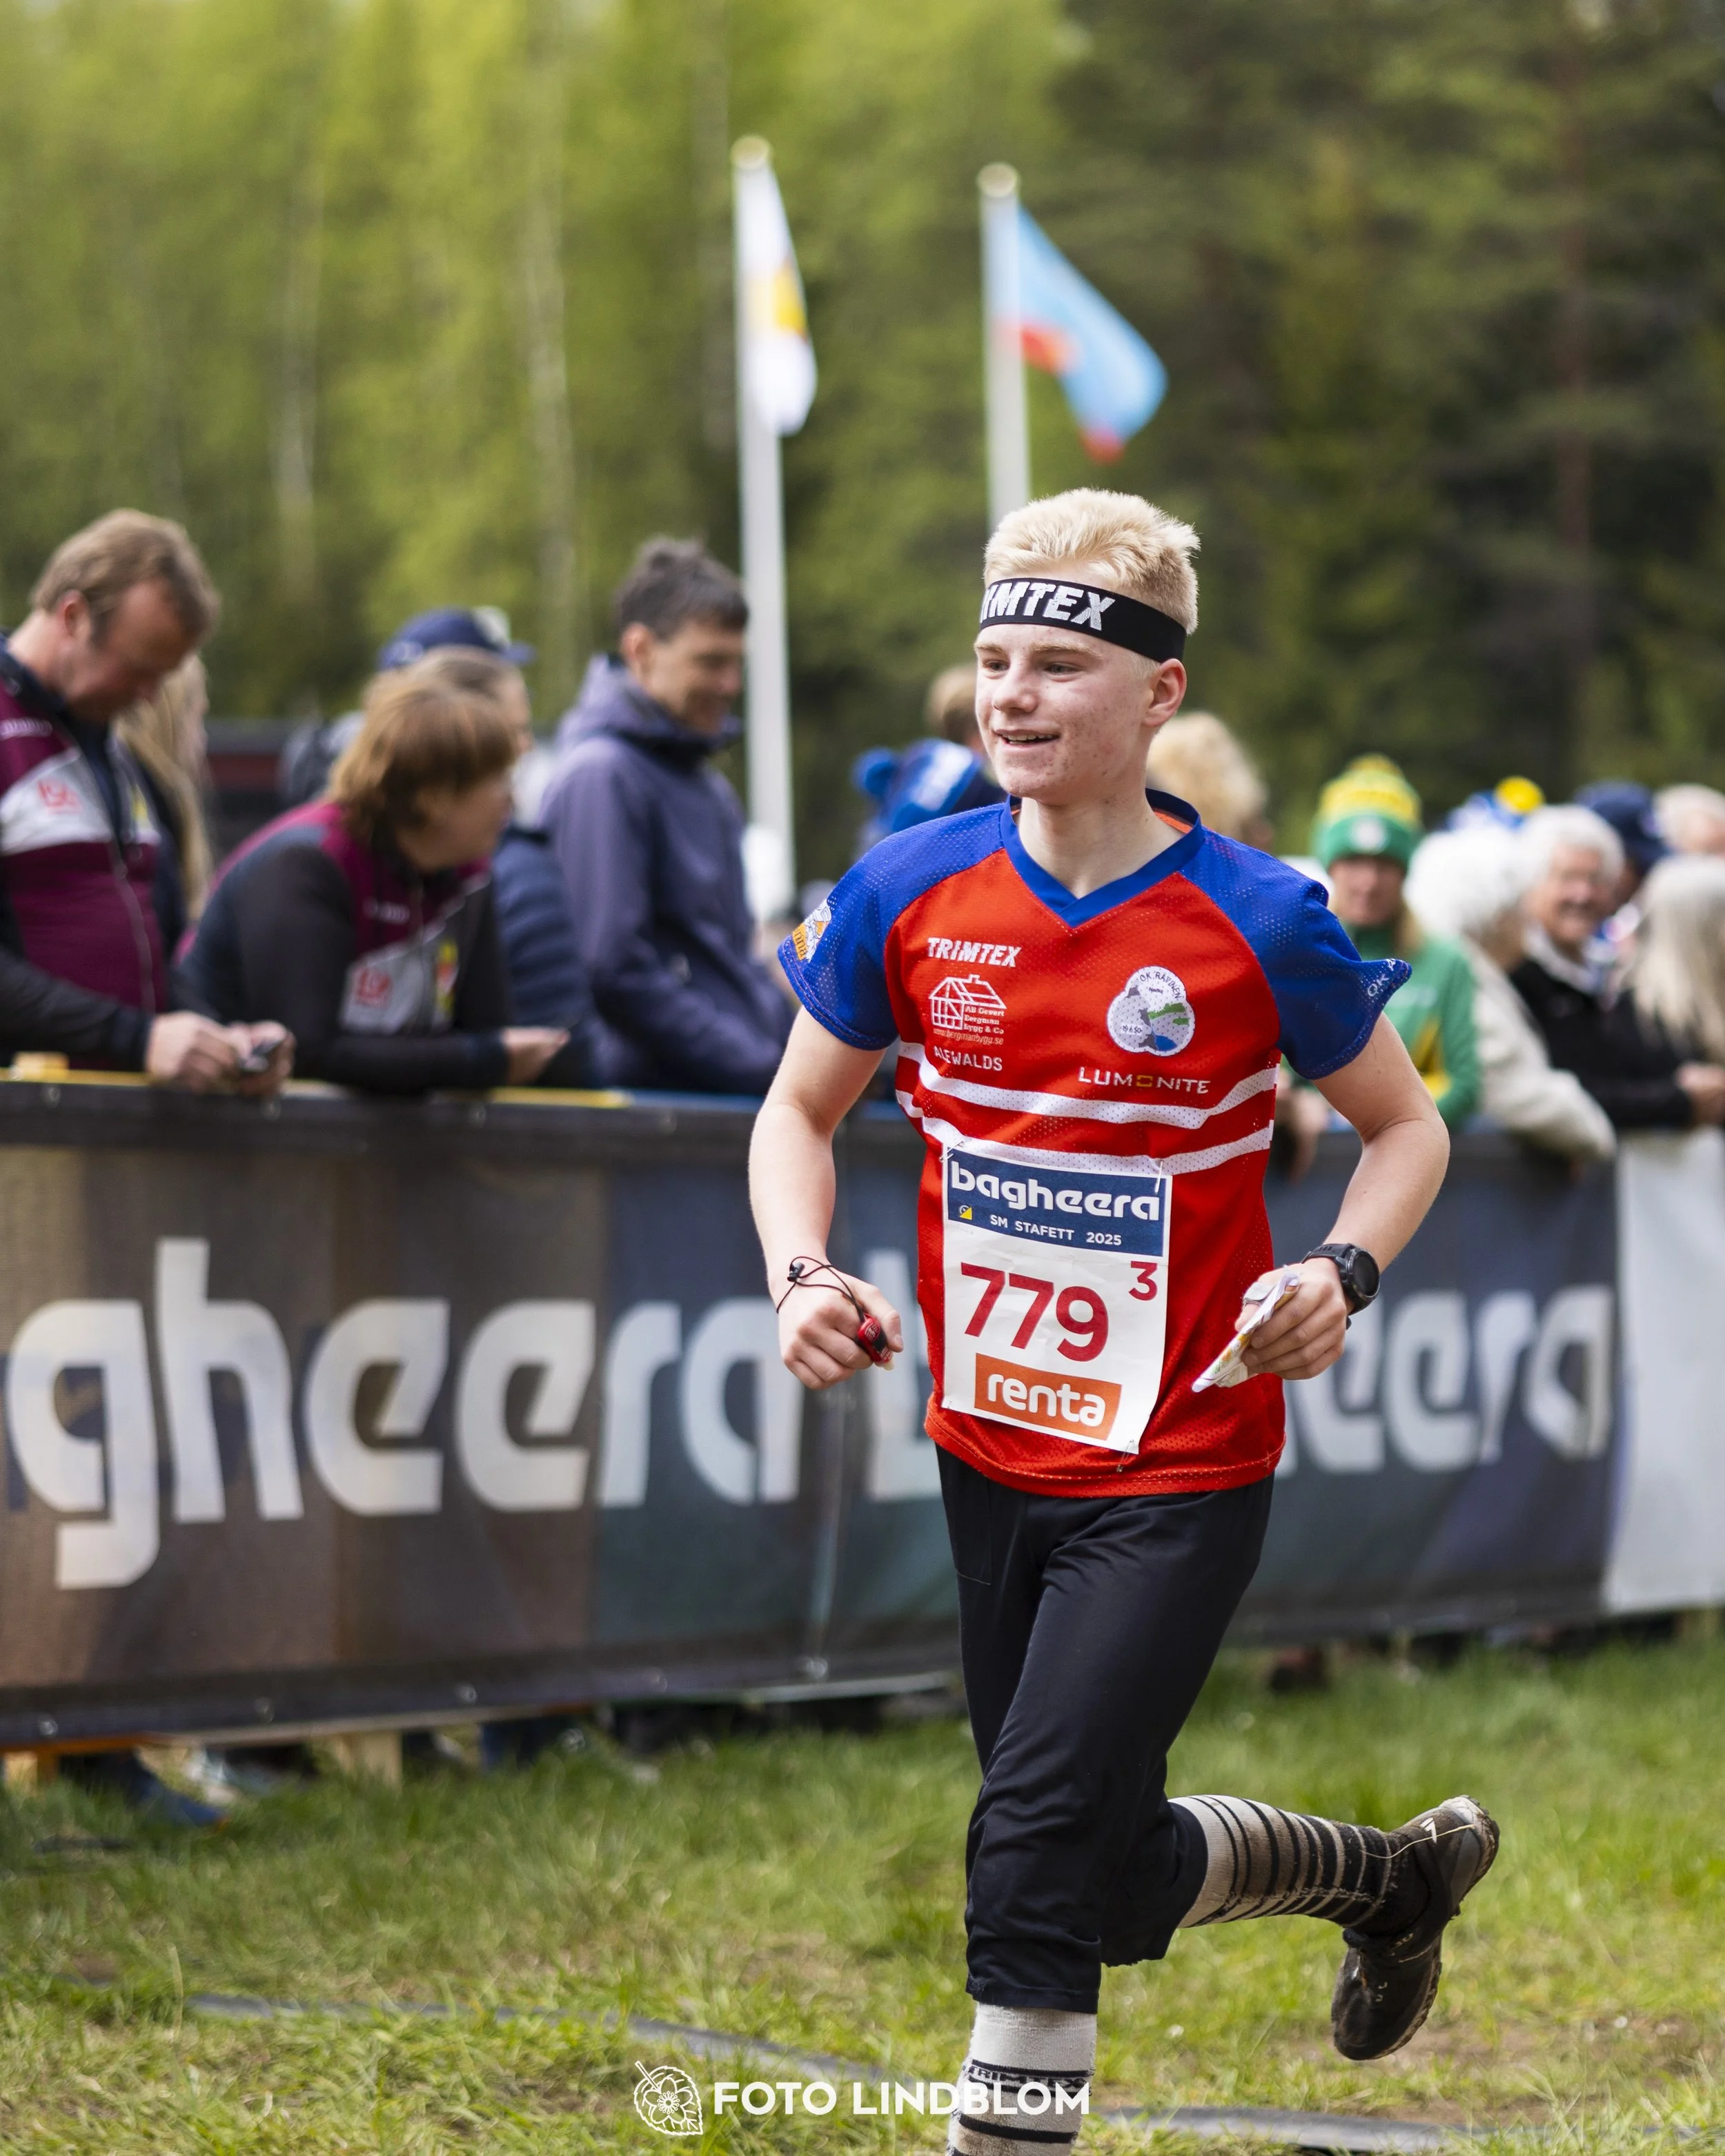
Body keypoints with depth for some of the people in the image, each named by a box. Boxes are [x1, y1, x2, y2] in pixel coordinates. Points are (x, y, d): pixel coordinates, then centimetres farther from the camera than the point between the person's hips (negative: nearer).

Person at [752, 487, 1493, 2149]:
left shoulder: (1256, 923, -11)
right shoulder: (908, 894, -3)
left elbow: (1406, 1126, 3)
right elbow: (801, 1108, 11)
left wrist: (1344, 1272, -16)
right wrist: (800, 1276, -8)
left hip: (1180, 1473, -5)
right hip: (990, 1455, 5)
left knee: (1038, 1843, -17)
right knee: (1114, 1885, 15)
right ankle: (1387, 1873, 42)